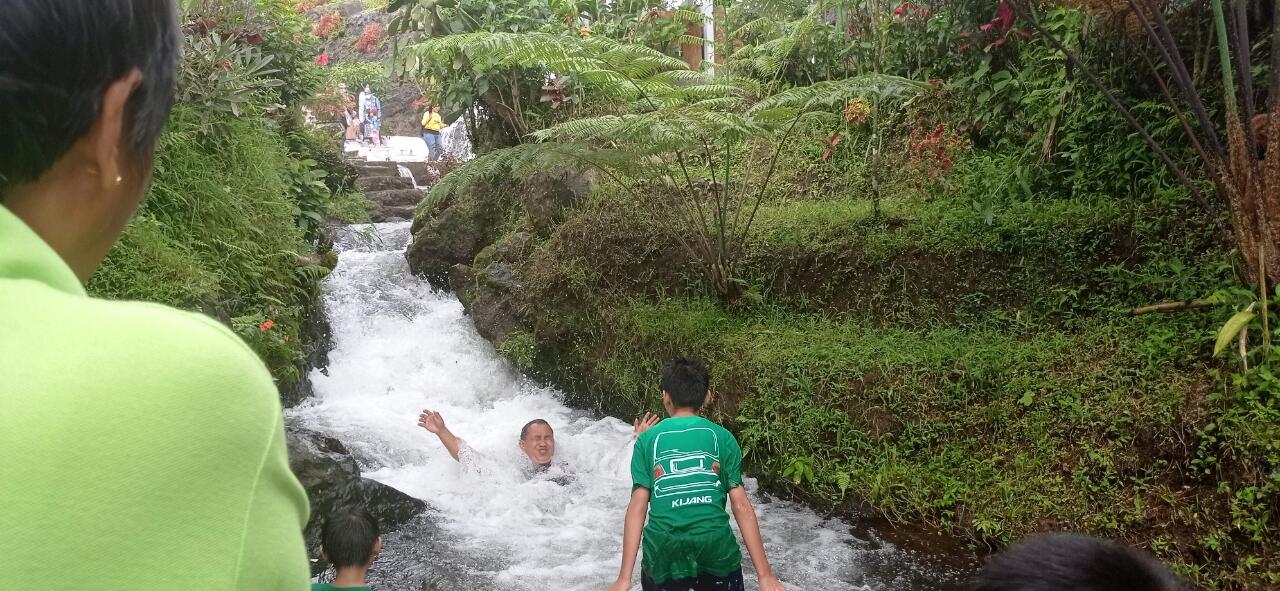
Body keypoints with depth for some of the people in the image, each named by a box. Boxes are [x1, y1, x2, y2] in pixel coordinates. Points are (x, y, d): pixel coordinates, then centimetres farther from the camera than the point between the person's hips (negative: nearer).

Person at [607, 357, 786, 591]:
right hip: (716, 548, 0)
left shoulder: (648, 440, 5)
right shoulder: (722, 437, 5)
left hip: (663, 552, 1)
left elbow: (637, 507, -2)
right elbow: (741, 506, 0)